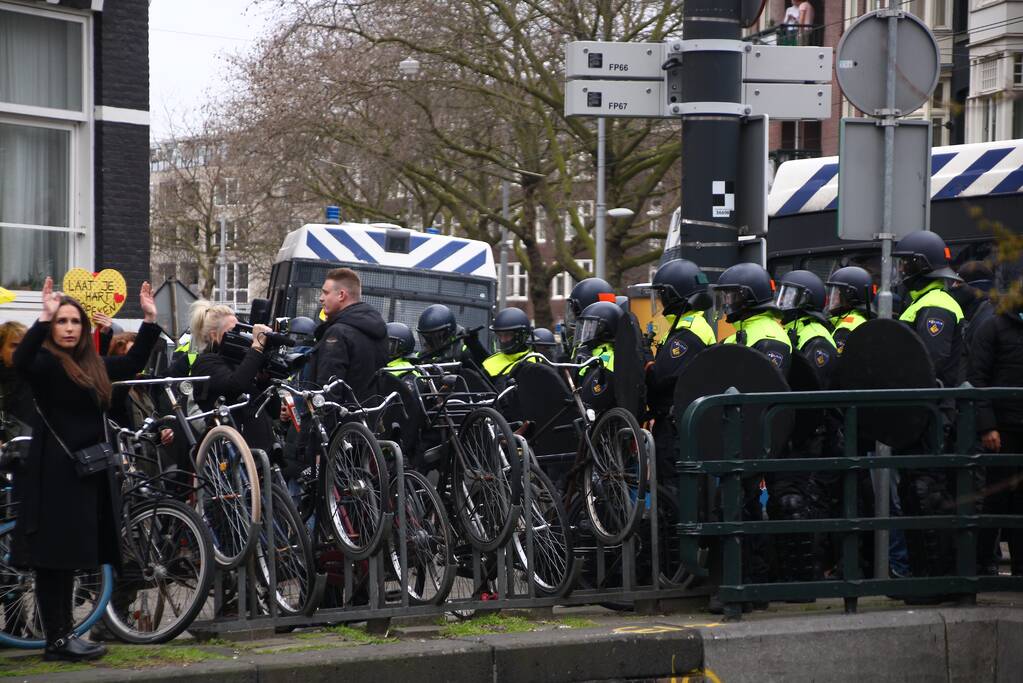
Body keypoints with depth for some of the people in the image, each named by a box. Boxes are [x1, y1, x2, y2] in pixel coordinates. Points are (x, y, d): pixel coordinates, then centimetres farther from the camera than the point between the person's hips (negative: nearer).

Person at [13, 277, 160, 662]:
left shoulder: (94, 366, 15)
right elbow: (21, 361, -30)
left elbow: (135, 362, 28)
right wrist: (44, 318, -40)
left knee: (69, 557, 12)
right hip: (54, 475, -8)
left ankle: (63, 636, 17)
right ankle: (57, 639, -6)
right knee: (52, 557, -6)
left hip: (89, 473, 8)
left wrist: (150, 320, 19)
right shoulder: (45, 363, -8)